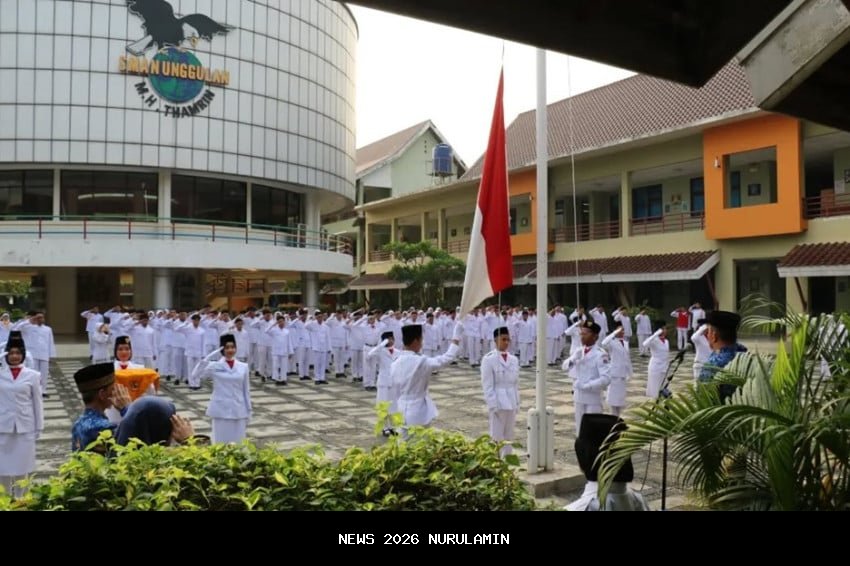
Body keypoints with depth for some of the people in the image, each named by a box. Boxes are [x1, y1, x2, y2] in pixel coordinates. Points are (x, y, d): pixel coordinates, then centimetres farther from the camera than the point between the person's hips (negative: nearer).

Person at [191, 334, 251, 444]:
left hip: (238, 411, 2)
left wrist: (248, 412, 8)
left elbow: (246, 391, 8)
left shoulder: (243, 367, 3)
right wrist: (208, 357, -19)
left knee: (238, 442, 7)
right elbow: (195, 376, -15)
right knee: (221, 442, 4)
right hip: (220, 411, -2)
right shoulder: (215, 366, -2)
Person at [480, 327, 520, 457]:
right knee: (497, 437, 1)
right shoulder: (489, 359, -10)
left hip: (511, 403, 6)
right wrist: (493, 405, -15)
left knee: (509, 436, 12)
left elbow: (516, 383, 13)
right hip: (498, 403, -6)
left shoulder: (514, 359, 8)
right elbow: (487, 385, -11)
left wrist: (517, 403, 9)